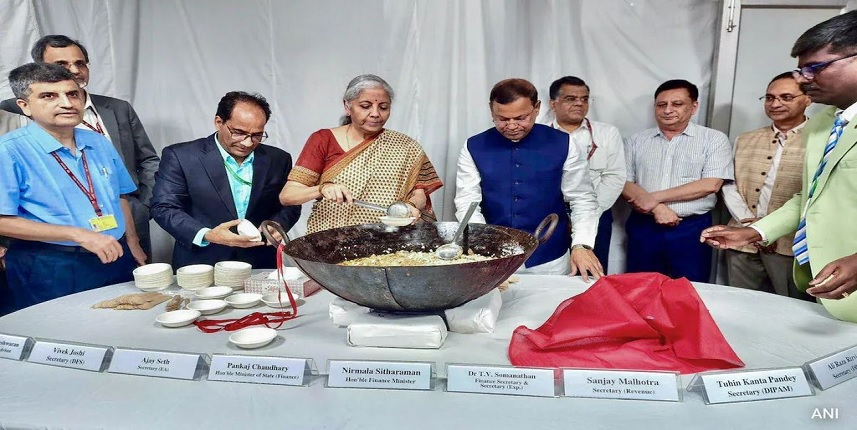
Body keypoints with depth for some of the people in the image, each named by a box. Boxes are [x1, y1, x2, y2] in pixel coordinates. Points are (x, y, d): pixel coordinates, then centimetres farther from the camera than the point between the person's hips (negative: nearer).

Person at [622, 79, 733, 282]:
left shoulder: (714, 139, 0)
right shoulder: (636, 141, 7)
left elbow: (711, 184, -11)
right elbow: (624, 183, 1)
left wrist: (655, 197, -15)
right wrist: (656, 208, -15)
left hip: (692, 228, -2)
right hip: (643, 227, 2)